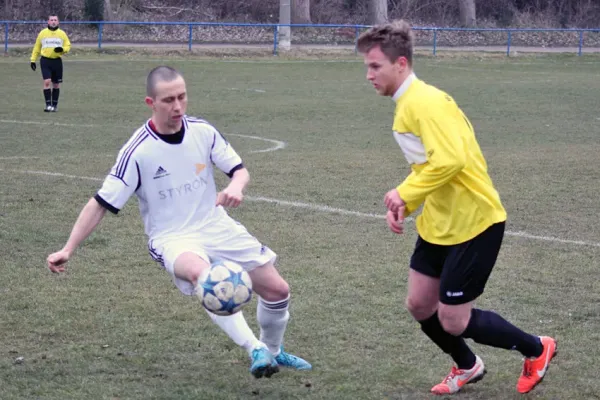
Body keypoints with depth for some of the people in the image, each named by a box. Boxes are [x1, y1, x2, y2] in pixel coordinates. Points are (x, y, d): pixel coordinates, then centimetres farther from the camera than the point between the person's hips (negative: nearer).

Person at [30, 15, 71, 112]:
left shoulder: (62, 34, 5)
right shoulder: (42, 33, 5)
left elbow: (68, 46, 8)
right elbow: (37, 48, 11)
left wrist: (62, 49, -14)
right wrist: (33, 60, 6)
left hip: (57, 61, 1)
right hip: (45, 61, -1)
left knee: (56, 84, 7)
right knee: (47, 81, -15)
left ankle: (54, 105, 18)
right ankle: (48, 105, -13)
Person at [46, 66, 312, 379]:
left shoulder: (202, 132, -4)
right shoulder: (137, 152, -15)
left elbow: (239, 170, 7)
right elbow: (101, 204, -12)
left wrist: (235, 187, -18)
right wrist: (67, 250, -18)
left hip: (217, 227, 5)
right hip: (172, 239, -5)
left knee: (277, 290, 1)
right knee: (202, 274, -40)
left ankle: (273, 351, 31)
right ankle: (256, 351, -36)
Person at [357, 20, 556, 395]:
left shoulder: (424, 101, -21)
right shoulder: (406, 105, 9)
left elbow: (450, 160, -33)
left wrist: (404, 194, -22)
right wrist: (403, 206, 4)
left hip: (474, 223, -9)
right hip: (439, 223, 9)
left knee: (452, 321, -2)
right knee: (420, 304, 12)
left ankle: (536, 349, 20)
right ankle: (468, 366, 37)